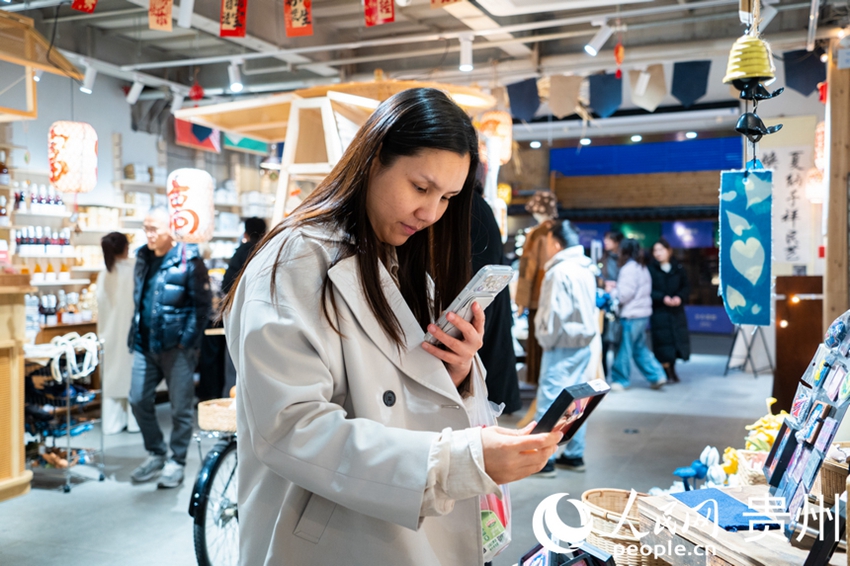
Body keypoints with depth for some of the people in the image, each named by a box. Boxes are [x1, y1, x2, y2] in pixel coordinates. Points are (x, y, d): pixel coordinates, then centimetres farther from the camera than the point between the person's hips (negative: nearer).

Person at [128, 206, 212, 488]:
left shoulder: (189, 261, -9)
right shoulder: (143, 258, 10)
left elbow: (202, 304, -10)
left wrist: (187, 341, -13)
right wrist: (135, 333, 13)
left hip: (177, 346, -6)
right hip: (145, 344, 6)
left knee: (181, 406, 3)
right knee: (138, 400, 7)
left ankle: (177, 462, 17)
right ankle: (156, 455, 24)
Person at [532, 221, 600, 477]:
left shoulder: (560, 272, -16)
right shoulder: (586, 270, 11)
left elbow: (554, 313, -17)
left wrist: (545, 339, -4)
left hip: (563, 346, -9)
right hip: (585, 343, 9)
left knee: (548, 401, -4)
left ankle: (544, 459, -1)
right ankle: (575, 455, 19)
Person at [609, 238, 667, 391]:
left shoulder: (628, 269, -15)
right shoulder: (643, 268, 15)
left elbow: (624, 294, -18)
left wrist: (611, 292, 0)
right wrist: (616, 288, 11)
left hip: (631, 315, -9)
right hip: (643, 313, 10)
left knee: (624, 349, 1)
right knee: (640, 348, 17)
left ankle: (620, 380, 9)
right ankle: (656, 375, 12)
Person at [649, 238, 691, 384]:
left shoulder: (678, 269, 7)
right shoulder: (651, 269, -5)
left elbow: (686, 287, 8)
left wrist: (680, 297, -11)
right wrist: (663, 298, -20)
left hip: (677, 311, 3)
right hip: (659, 312, -3)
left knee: (677, 340, 5)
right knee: (663, 341, -3)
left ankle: (671, 369, 22)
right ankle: (667, 372, 10)